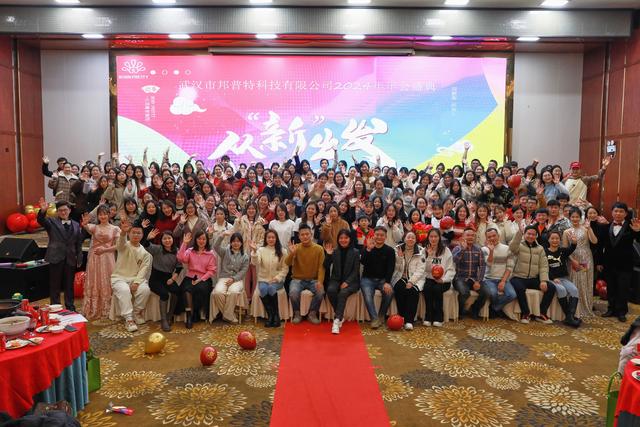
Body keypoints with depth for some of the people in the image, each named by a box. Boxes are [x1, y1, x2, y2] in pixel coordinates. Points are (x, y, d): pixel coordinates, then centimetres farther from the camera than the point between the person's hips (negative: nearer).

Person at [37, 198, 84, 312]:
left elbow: (78, 243, 9)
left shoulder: (76, 225, 9)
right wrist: (43, 211, -40)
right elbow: (41, 221, -20)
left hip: (71, 259, 3)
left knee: (69, 285, 12)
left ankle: (70, 307, 22)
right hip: (56, 258, -3)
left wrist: (79, 259, 4)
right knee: (55, 285, 5)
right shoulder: (52, 222, 1)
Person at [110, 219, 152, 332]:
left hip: (136, 278, 2)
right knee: (124, 290, -33)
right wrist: (123, 232, -54)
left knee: (145, 289, -27)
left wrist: (136, 282, -20)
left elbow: (144, 269, -3)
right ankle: (129, 319, -27)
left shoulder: (145, 252, 4)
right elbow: (121, 241, -29)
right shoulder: (124, 246, -2)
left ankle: (137, 312, -2)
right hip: (119, 278, -2)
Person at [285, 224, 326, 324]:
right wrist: (291, 253, -33)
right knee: (293, 292, -30)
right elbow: (287, 263, -12)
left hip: (313, 280, 0)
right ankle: (297, 314, -1)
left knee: (320, 292, -28)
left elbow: (321, 267, -6)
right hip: (298, 279, 0)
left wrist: (320, 281, -22)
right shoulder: (296, 248, -1)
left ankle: (312, 314, -1)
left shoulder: (319, 248, -2)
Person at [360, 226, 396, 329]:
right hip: (368, 279, 0)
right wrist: (368, 249, -25)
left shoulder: (390, 250, 4)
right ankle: (374, 319, -25)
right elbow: (363, 262, -11)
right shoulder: (366, 248, 6)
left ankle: (381, 316, -9)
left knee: (389, 292, -29)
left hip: (383, 279, 0)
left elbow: (391, 268, -7)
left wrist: (387, 282, -22)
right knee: (367, 294, -31)